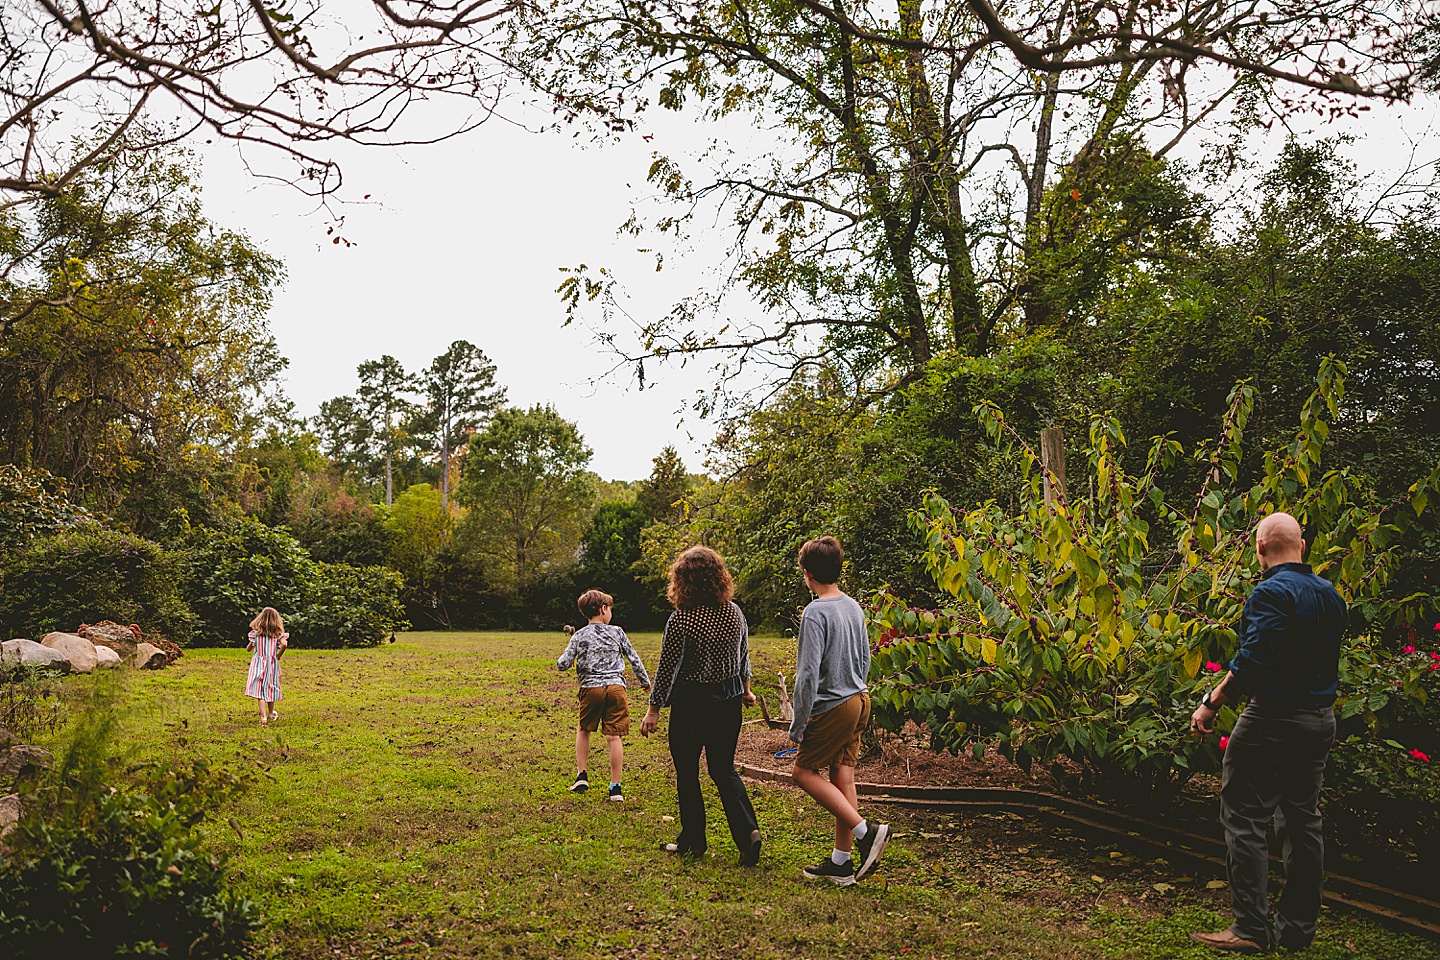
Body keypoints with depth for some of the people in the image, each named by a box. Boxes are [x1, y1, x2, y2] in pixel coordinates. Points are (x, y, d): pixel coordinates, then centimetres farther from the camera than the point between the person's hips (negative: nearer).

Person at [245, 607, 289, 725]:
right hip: (272, 664, 1)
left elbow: (248, 648, 1)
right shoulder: (278, 633, -5)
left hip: (258, 663, -1)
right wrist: (278, 655, -5)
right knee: (270, 688, 18)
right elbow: (284, 644, -21)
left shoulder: (256, 632, -3)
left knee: (260, 690, -2)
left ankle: (263, 717, -11)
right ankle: (271, 714, 35)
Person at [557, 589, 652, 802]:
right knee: (614, 737, 1)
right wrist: (645, 681, 24)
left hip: (591, 688, 0)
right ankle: (615, 787, 0)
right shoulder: (616, 632, 6)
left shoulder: (579, 636, 4)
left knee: (583, 730, 23)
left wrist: (567, 654, 23)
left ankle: (582, 776, 19)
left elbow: (563, 664, 0)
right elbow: (634, 659, 10)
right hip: (616, 688, 0)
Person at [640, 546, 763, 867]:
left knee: (687, 772, 12)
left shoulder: (681, 620, -19)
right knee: (724, 769, 15)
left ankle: (692, 840, 22)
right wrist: (744, 689, 28)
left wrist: (654, 710, -4)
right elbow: (743, 656, 12)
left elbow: (667, 668, -14)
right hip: (729, 700, 5)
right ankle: (748, 831, -2)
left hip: (691, 703, -5)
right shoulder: (735, 613, -2)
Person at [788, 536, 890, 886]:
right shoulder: (854, 607, 8)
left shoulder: (815, 614, -18)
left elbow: (809, 674, -20)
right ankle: (841, 861, 17)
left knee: (804, 772, 5)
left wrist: (798, 724, -12)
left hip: (833, 708, -8)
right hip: (859, 702, 8)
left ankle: (865, 830, -3)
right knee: (843, 779, 11)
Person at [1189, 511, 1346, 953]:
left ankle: (1251, 929, 0)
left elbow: (1253, 661, -25)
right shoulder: (1330, 594, 11)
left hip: (1274, 718, -9)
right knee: (1303, 821, 14)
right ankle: (1297, 928, 21)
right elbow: (1327, 658, 17)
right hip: (1322, 718, 9)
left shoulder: (1271, 592, -17)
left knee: (1245, 820, -2)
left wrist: (1211, 704, -19)